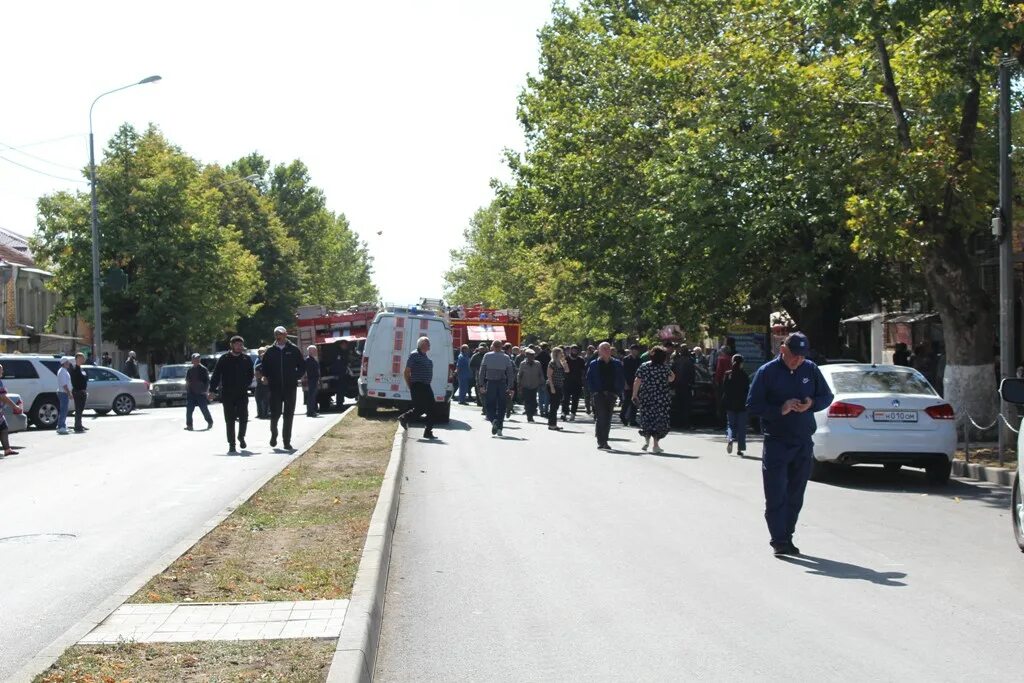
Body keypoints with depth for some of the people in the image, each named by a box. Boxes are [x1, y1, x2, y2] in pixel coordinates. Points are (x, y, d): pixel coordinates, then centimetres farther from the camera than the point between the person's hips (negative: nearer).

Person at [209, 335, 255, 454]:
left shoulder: (247, 359, 5)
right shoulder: (224, 359, -1)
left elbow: (251, 374, 15)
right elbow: (216, 376, 0)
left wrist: (245, 385, 1)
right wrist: (212, 390, -6)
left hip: (242, 394, 1)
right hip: (227, 394, -1)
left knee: (243, 417, 0)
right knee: (229, 420, 1)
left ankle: (241, 437, 27)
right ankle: (231, 444, 7)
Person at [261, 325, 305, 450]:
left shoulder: (293, 350, 2)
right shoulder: (270, 351, 5)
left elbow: (302, 366, 7)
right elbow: (265, 367, 12)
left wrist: (296, 377, -3)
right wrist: (266, 377, -5)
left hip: (290, 388, 0)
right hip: (275, 388, 0)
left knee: (288, 415, 2)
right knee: (275, 413, 0)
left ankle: (287, 441, 7)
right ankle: (274, 434, 26)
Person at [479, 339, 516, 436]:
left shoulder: (487, 356, 0)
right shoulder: (506, 357, 4)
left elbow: (482, 371, -1)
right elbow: (511, 373, 3)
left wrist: (482, 384, 3)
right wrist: (510, 387, 5)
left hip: (490, 383, -1)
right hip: (502, 384, 1)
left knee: (490, 406, 4)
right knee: (501, 407, 9)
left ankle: (493, 420, -24)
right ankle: (499, 428, 9)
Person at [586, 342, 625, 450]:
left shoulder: (617, 364, 9)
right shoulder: (594, 364, 3)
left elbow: (622, 380, 11)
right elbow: (589, 379, 4)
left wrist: (619, 392, 0)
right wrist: (594, 391, -7)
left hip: (611, 394, 3)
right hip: (599, 395, -3)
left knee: (608, 418, 4)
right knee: (601, 417, -11)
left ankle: (603, 441, 13)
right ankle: (601, 442, -10)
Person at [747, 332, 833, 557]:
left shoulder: (810, 370, 5)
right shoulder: (766, 372, -5)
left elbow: (827, 396, 14)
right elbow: (752, 405, -6)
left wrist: (811, 404, -8)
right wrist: (780, 410, -19)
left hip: (804, 444, 4)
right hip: (776, 443, -4)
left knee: (795, 496, 9)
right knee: (776, 495, -7)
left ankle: (787, 537, 19)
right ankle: (779, 540, -3)